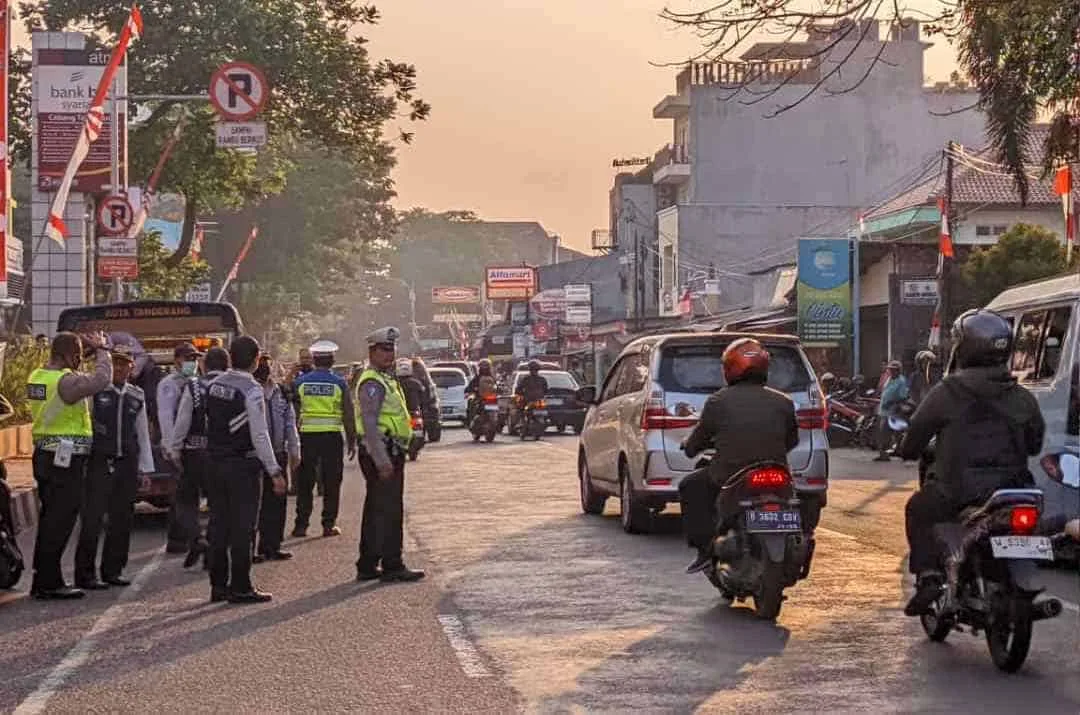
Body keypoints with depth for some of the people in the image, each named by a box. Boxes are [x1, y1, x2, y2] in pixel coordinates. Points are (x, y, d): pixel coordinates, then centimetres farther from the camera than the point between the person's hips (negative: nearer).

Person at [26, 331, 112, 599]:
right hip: (66, 459, -9)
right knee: (60, 521, -4)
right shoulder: (66, 381, -17)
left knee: (49, 518, 15)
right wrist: (101, 350, -7)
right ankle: (49, 583, -2)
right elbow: (101, 379, -22)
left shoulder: (36, 377, 11)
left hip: (44, 455, 9)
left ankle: (42, 581, 21)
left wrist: (88, 347, 17)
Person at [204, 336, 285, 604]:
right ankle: (240, 587, 0)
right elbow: (260, 436, -16)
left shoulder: (214, 385, 6)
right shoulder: (252, 391, -15)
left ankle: (218, 585, 17)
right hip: (243, 465, -7)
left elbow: (208, 423, 11)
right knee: (242, 526, -2)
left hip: (215, 461, 7)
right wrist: (275, 471, -12)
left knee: (219, 524, 11)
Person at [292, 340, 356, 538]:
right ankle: (329, 524, 5)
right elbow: (348, 415, -2)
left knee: (305, 483, 8)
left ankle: (301, 525, 7)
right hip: (332, 435, -1)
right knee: (331, 482, 6)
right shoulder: (339, 383, -2)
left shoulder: (301, 382, 2)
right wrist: (351, 440, 6)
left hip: (307, 434, 1)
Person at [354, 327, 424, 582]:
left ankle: (367, 566, 18)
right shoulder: (372, 383, -14)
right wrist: (382, 461, -25)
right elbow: (370, 424, -21)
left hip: (389, 454, 11)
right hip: (381, 453, -11)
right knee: (389, 510, -8)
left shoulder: (386, 379, 20)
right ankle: (392, 566, -5)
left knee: (376, 511, 13)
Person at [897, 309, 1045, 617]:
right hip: (1010, 486, 3)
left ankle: (928, 576, 6)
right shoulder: (1021, 398, 3)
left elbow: (917, 431, 1)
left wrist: (907, 452, 23)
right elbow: (1035, 443, 14)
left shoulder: (946, 393, -7)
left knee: (918, 510, 23)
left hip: (957, 489, -3)